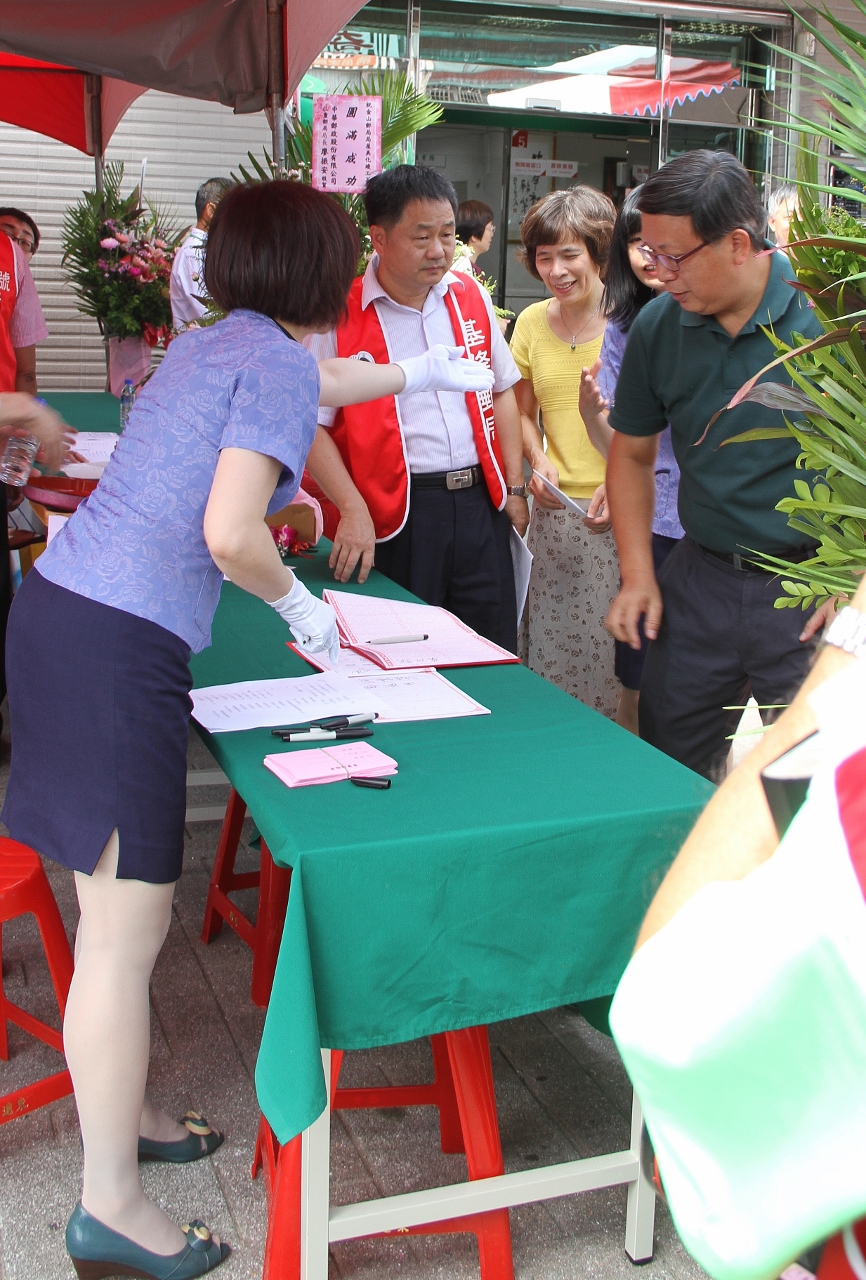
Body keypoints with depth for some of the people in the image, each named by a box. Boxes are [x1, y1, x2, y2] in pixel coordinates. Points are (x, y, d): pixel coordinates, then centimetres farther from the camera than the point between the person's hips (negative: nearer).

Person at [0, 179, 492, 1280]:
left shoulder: (217, 342, 20)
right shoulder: (279, 359, -8)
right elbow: (229, 534, -20)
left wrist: (418, 372, 56)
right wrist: (299, 603, 0)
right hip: (119, 648, -10)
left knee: (117, 913, 20)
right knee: (126, 933, -1)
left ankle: (119, 1115, 37)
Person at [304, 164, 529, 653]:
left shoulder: (471, 298, 9)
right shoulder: (341, 316, -7)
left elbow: (502, 392, 16)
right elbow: (311, 424, -9)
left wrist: (514, 485, 11)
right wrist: (353, 511, -18)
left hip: (480, 503, 4)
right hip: (396, 517, -4)